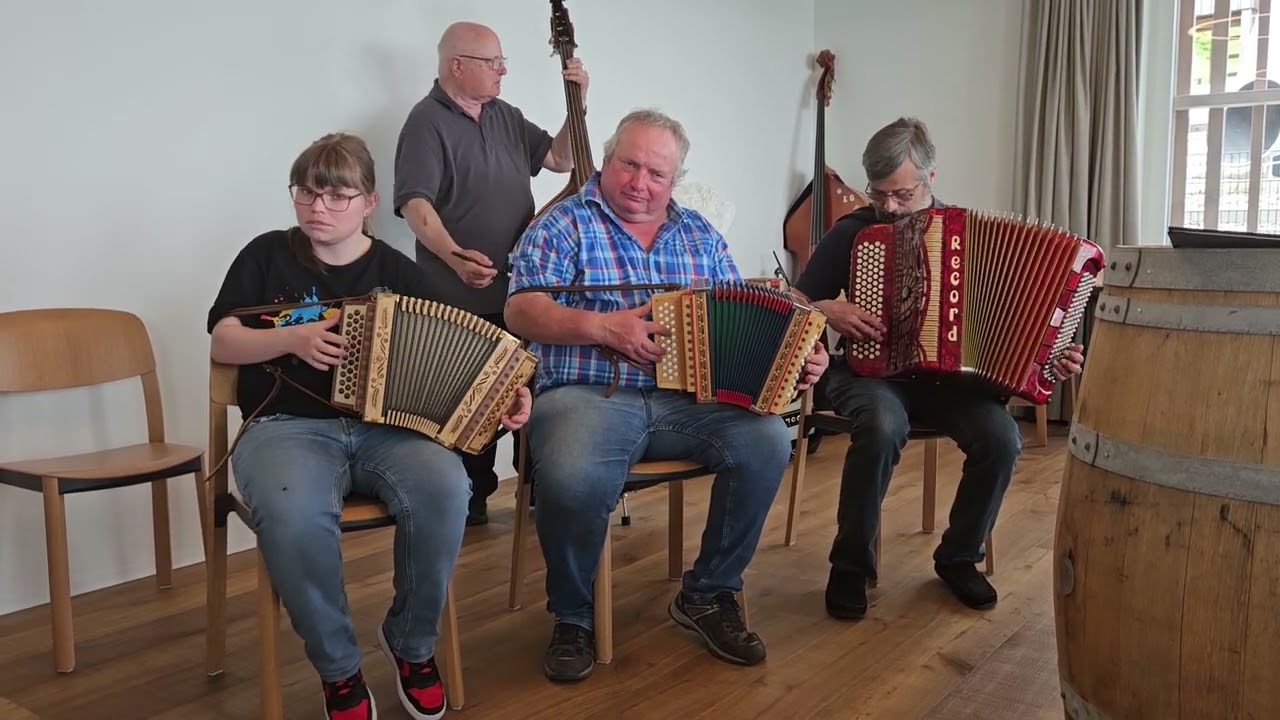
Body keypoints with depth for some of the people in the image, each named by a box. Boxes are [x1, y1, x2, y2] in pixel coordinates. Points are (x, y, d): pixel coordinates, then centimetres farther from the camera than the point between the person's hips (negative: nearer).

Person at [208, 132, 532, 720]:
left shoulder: (397, 271, 12)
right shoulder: (267, 255, 8)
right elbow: (221, 343, 5)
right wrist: (293, 338, -13)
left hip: (383, 427, 2)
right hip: (287, 426, -1)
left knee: (445, 488, -31)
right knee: (294, 515, -37)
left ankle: (412, 642, -4)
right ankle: (338, 668, -10)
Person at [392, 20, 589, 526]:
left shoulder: (506, 117, 13)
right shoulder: (428, 122, -10)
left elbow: (560, 159, 17)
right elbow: (415, 203, -21)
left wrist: (578, 102, 4)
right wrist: (454, 256, -37)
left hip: (522, 287, 7)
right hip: (463, 296, -7)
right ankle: (470, 501, 18)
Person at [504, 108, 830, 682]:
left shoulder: (700, 235, 19)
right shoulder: (564, 225, 5)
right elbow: (521, 311, -7)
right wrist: (603, 326, -21)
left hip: (690, 398, 4)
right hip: (588, 396, -4)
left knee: (767, 442, -21)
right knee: (572, 480, -35)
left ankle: (708, 593, 1)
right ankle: (572, 616, -3)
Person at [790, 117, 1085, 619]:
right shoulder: (850, 232, 2)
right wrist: (828, 310, -14)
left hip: (948, 375, 2)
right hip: (869, 371, -2)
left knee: (1001, 436, -26)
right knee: (883, 426, -36)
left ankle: (959, 556, 0)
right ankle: (851, 565, -16)